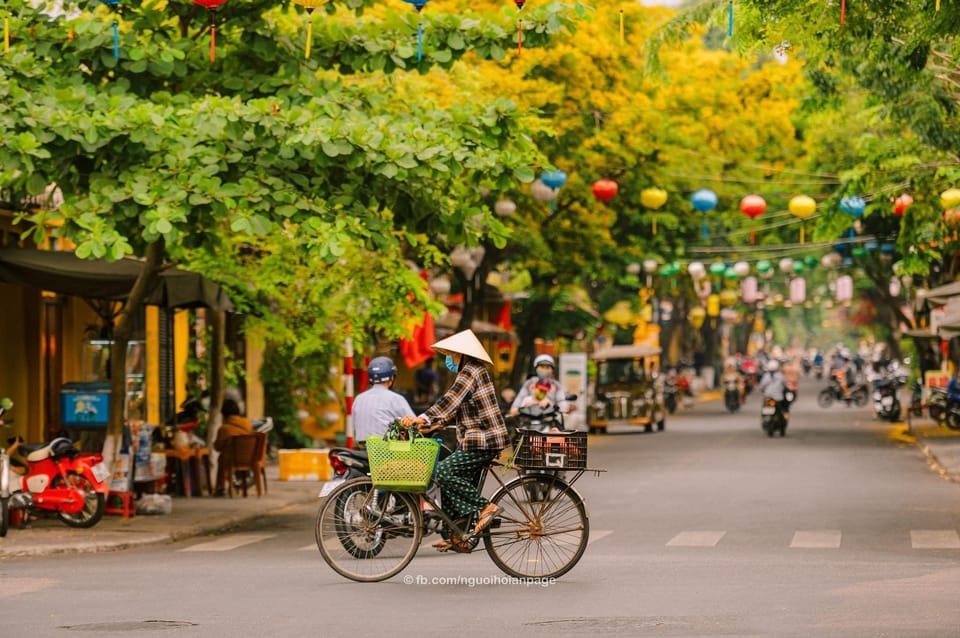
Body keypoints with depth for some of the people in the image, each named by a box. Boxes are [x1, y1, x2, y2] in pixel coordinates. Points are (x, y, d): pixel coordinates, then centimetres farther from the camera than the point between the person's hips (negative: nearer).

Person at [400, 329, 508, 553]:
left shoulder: (470, 372, -13)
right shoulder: (472, 371, 19)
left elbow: (449, 401, -25)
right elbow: (455, 408, 22)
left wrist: (422, 419, -31)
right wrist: (431, 425, 12)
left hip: (481, 442, -10)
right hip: (480, 440, 10)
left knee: (444, 472, -16)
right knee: (450, 477, 8)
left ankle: (485, 507, -11)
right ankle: (457, 537, 10)